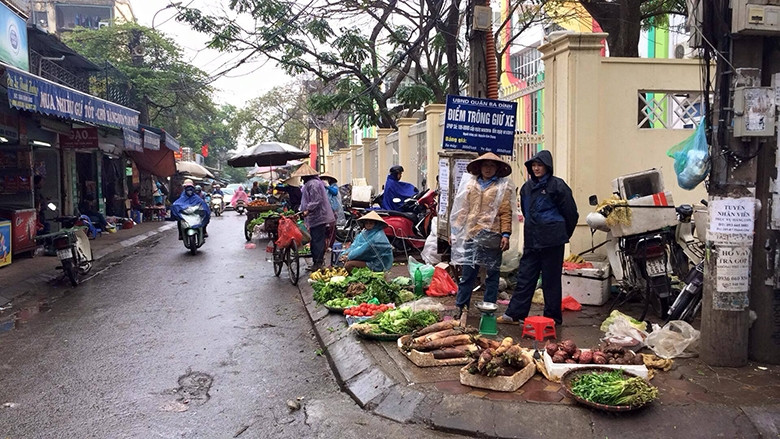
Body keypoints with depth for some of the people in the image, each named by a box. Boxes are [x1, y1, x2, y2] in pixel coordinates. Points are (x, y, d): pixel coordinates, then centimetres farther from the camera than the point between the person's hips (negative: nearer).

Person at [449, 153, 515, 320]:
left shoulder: (503, 187, 4)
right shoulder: (470, 184, 14)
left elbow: (506, 213, -3)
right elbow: (462, 209, 14)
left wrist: (506, 234, -12)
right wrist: (454, 230, 11)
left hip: (492, 236, -3)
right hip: (471, 234, 3)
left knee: (492, 273, 5)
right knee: (467, 272, 4)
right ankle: (461, 307, 11)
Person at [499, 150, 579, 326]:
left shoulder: (557, 186, -7)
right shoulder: (527, 187, 12)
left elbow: (571, 213, -3)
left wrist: (564, 234, 6)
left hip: (552, 240, -6)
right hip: (531, 240, 6)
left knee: (551, 279, 3)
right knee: (525, 277, 6)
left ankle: (552, 317, 13)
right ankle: (515, 314, 10)